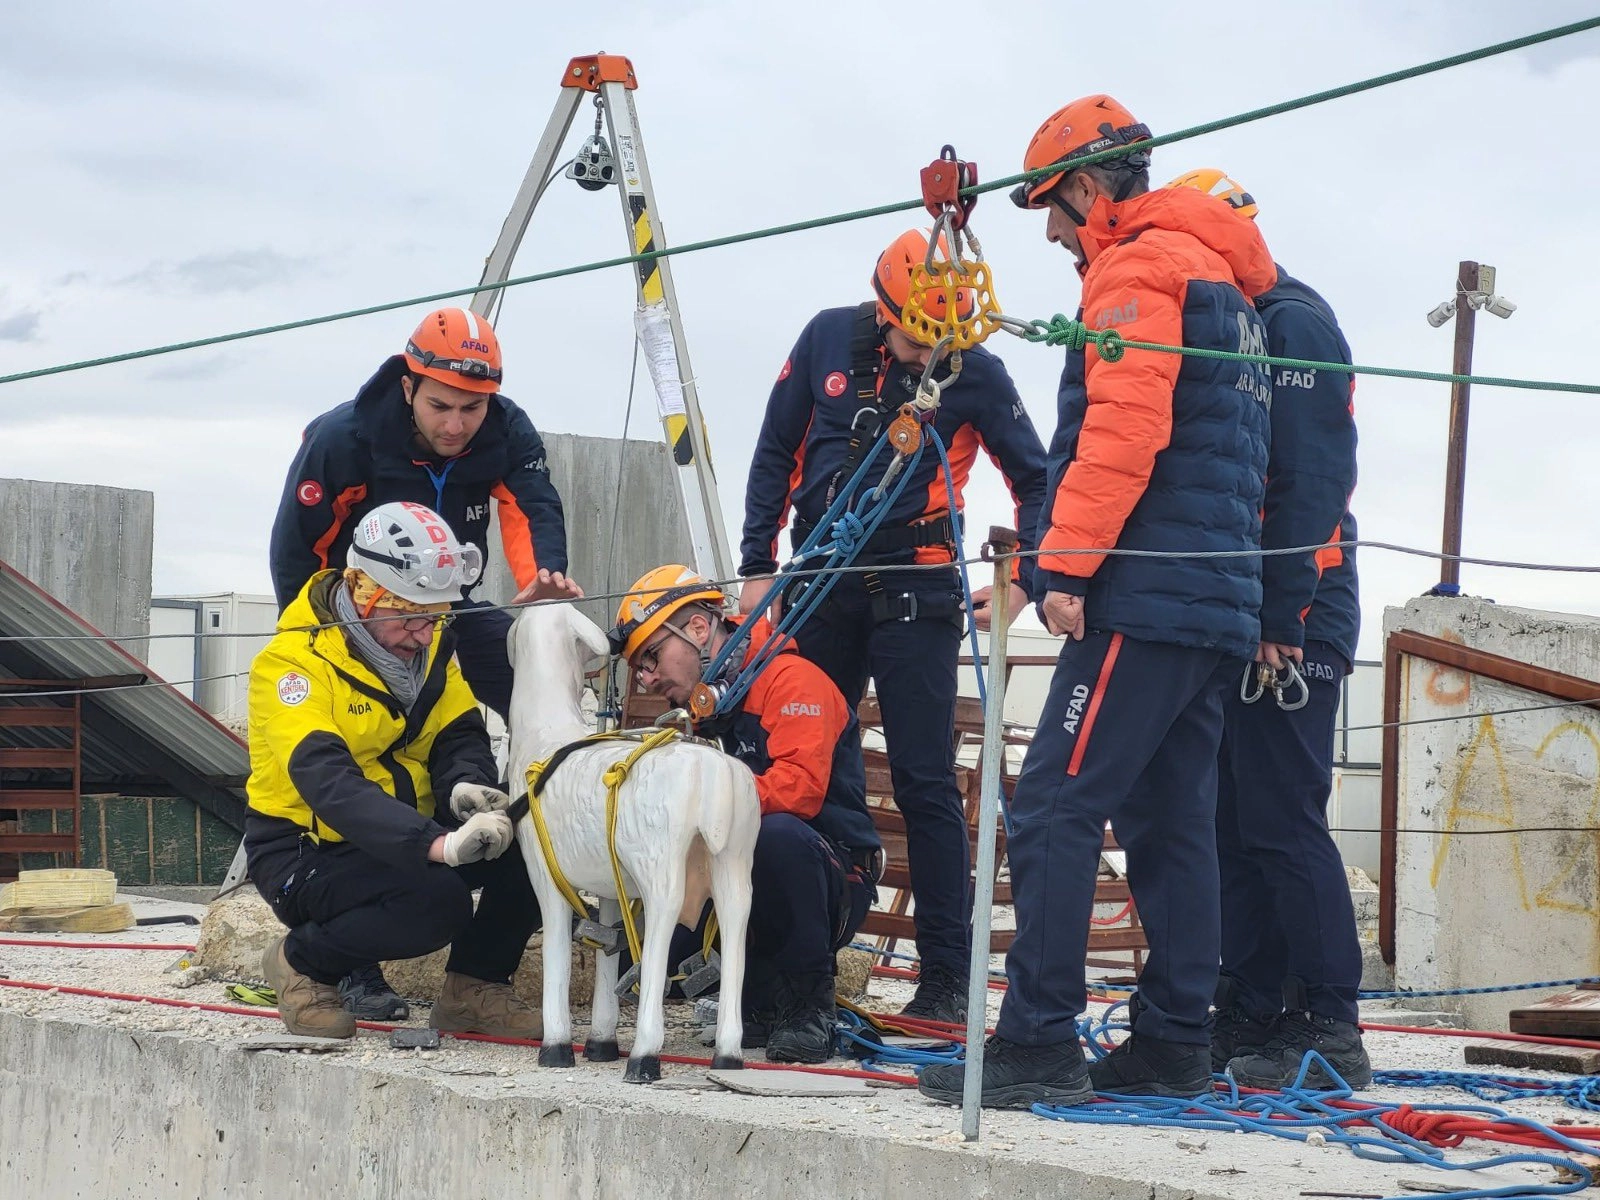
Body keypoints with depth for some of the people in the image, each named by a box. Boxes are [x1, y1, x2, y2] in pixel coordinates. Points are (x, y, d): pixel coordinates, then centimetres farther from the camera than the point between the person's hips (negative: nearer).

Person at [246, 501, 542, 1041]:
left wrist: (466, 786, -25)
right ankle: (301, 963, -6)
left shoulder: (429, 645, 3)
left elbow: (459, 735, 2)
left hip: (402, 834, 7)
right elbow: (328, 783, -34)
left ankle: (474, 986, 2)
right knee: (436, 901, -33)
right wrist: (436, 844, -47)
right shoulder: (293, 661, -22)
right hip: (306, 853, -7)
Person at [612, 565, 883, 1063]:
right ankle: (764, 1002, 0)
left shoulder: (791, 679, -13)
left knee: (777, 832, -37)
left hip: (834, 885, -8)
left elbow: (799, 788, -29)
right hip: (746, 889, 8)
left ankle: (809, 1007, -21)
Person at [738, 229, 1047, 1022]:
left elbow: (1036, 482, 3)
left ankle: (946, 978, -1)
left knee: (924, 784, -5)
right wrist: (757, 566, 6)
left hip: (913, 592, -3)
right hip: (821, 583, 4)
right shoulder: (829, 340, 1)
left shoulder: (975, 374, -6)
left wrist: (1023, 582, -9)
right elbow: (776, 453, 9)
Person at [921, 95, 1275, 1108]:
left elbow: (1122, 428, -20)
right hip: (1225, 604, 10)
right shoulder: (1226, 283, 24)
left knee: (1055, 808, -11)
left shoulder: (1138, 268, -6)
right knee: (1170, 820, 11)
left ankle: (1039, 1044, -15)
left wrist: (1067, 565, -20)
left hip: (1147, 595, -10)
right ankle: (1176, 1042, 12)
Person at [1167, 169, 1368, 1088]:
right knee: (1236, 823, 9)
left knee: (1283, 823, -10)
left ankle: (1332, 1034, -6)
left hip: (1290, 622, -10)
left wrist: (1280, 617, -21)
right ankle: (1253, 1018, 14)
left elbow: (1308, 482, -17)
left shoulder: (1294, 323, -8)